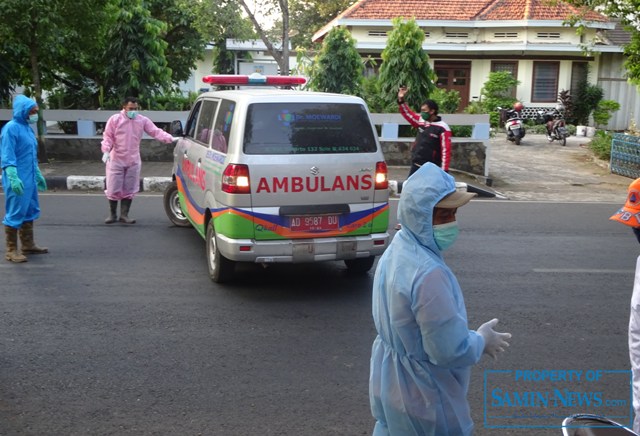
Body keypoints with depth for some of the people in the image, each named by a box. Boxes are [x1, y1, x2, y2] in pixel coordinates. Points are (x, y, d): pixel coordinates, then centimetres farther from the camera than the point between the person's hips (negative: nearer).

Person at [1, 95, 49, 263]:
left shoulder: (28, 128, 13)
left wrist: (38, 175, 24)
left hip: (29, 179, 9)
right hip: (17, 181, -9)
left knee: (30, 212, 15)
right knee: (15, 214, -3)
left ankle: (28, 245, 25)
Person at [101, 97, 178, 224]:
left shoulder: (143, 120, 2)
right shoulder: (114, 119, -4)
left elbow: (156, 132, -4)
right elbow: (108, 137, -5)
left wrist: (170, 138, -19)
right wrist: (106, 151, -21)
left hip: (133, 161, 3)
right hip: (116, 160, -2)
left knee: (129, 190, 5)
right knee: (113, 189, 1)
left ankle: (124, 215, 14)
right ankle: (112, 214, 16)